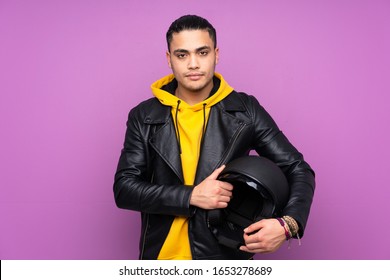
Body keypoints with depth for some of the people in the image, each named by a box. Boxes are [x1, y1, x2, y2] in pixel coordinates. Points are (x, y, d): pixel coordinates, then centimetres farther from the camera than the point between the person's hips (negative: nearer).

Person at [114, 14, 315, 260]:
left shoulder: (245, 110, -4)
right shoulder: (144, 117, -1)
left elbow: (298, 170, -1)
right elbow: (124, 188, -5)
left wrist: (287, 224, -20)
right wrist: (191, 196, -18)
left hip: (227, 254, 0)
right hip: (163, 254, 1)